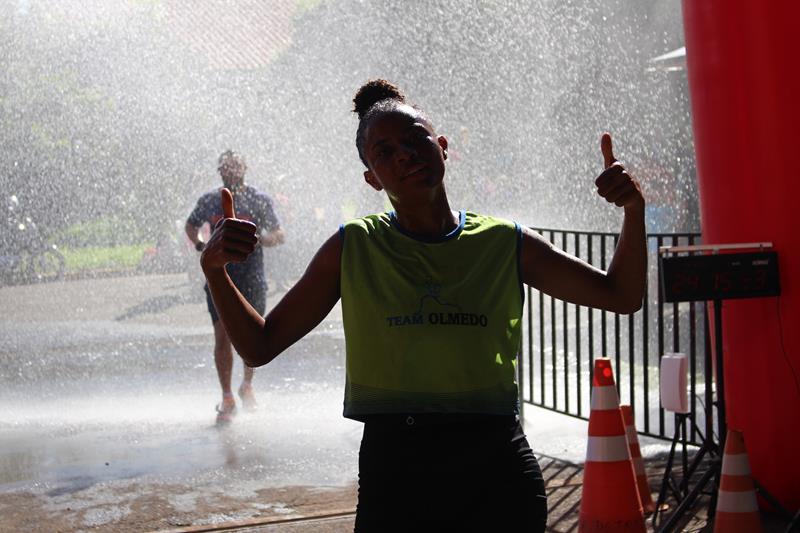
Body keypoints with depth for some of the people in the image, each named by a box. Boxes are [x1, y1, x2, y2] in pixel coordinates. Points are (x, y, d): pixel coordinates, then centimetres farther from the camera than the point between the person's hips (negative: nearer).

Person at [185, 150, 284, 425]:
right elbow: (191, 226, 25)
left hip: (252, 278, -1)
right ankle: (227, 399, 4)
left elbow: (279, 235, 2)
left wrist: (258, 239, -18)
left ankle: (247, 385, 27)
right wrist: (199, 245, 4)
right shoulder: (209, 200, 9)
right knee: (222, 338, -5)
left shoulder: (260, 199, 2)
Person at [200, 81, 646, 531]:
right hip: (394, 473, -1)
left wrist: (634, 210, -5)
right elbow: (260, 346, 3)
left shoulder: (505, 244, 3)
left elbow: (621, 296, 10)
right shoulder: (353, 248, 1)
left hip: (499, 476, 1)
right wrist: (215, 269, -12)